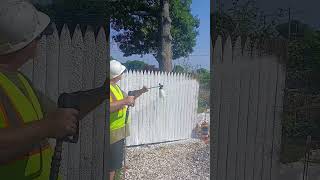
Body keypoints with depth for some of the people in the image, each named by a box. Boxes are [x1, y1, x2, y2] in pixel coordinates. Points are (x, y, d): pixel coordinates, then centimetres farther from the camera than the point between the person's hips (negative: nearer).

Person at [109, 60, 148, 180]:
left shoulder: (115, 86, 13)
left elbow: (125, 97, 27)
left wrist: (141, 91, 19)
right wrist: (124, 101, -32)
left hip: (119, 132, 10)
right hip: (112, 133, -10)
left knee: (115, 165, 20)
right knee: (111, 168, 0)